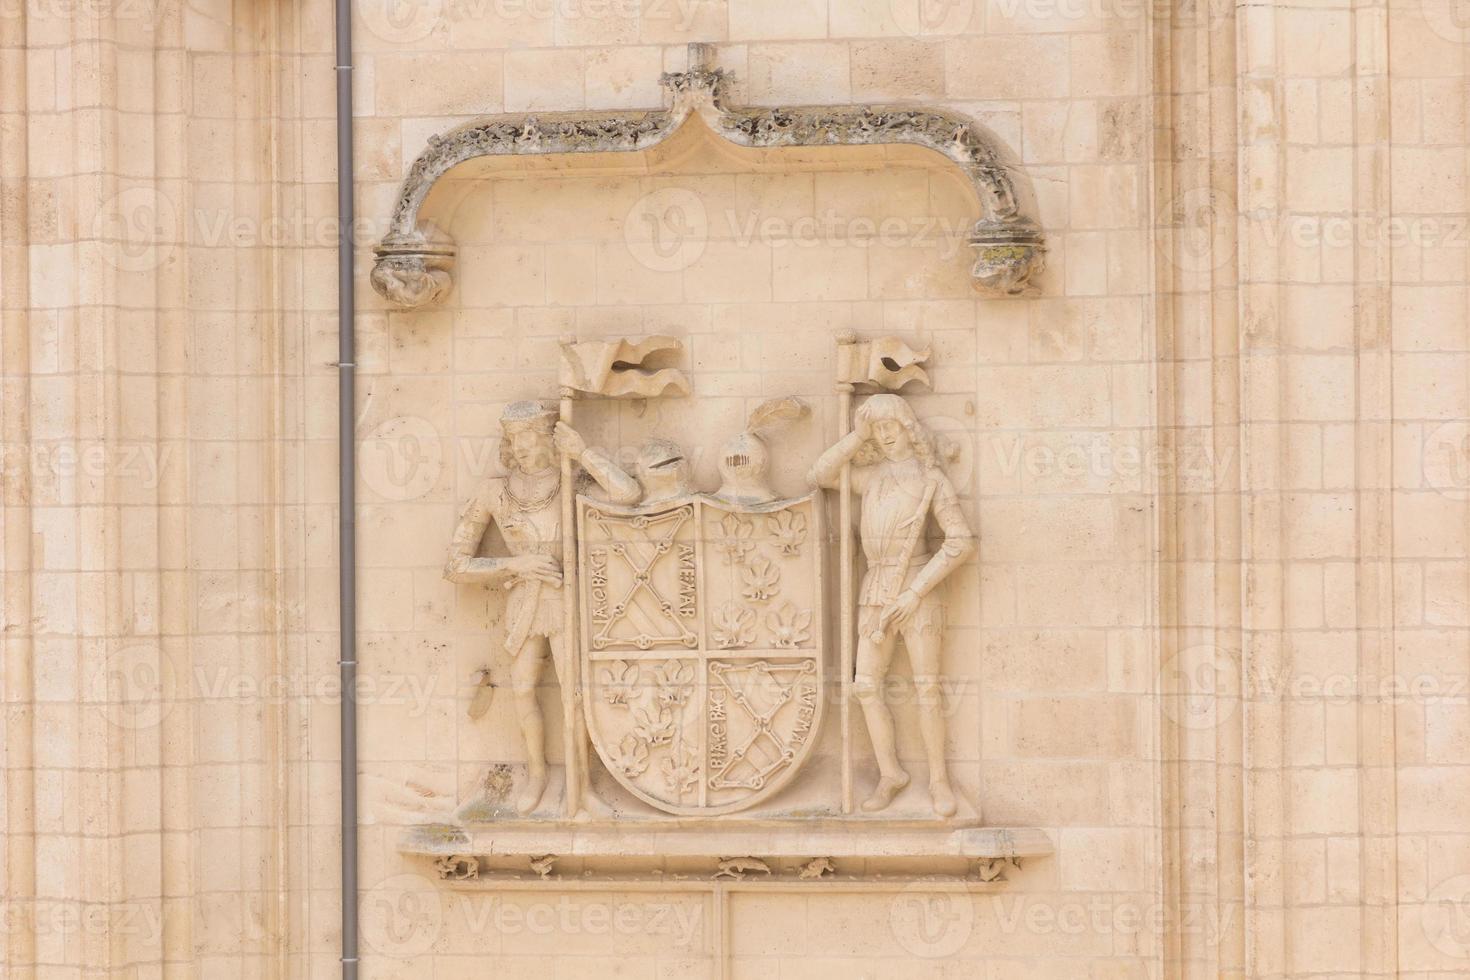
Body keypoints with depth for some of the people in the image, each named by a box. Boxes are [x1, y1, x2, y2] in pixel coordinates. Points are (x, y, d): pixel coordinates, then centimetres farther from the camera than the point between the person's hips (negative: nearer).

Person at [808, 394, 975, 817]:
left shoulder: (932, 479, -3)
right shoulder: (873, 476, 11)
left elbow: (960, 540, -11)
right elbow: (819, 476, 4)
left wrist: (916, 591, -15)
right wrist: (857, 436, -2)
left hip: (916, 588, -5)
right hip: (875, 590, 5)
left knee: (926, 687, -7)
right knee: (867, 686, -2)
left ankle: (939, 780, 0)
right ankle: (890, 774, 6)